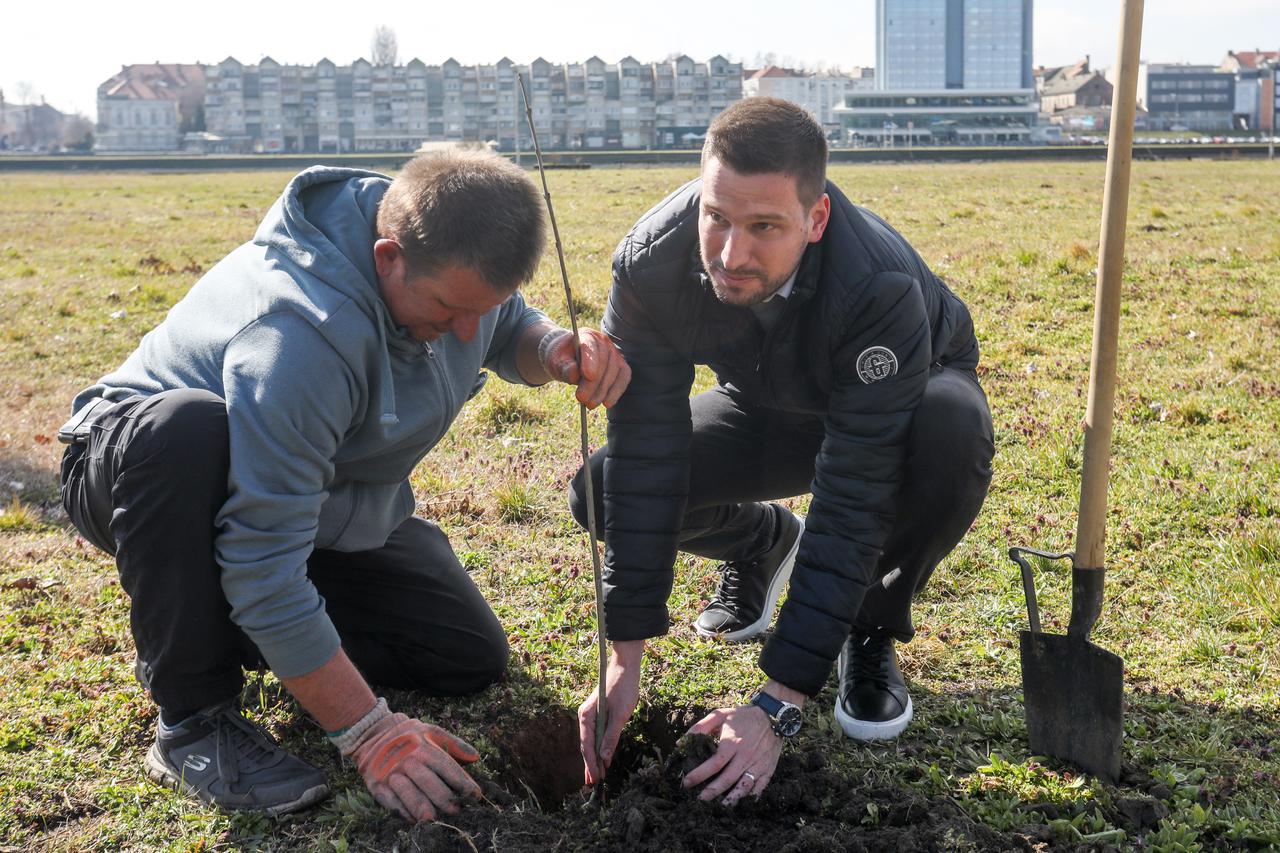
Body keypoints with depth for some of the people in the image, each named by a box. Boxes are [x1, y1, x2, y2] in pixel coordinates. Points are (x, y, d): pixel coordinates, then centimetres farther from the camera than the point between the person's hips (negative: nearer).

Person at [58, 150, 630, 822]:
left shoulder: (454, 261, -16)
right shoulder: (299, 336, -39)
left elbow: (509, 333, 7)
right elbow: (266, 567, -38)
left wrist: (555, 350, -20)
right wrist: (369, 732, -35)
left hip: (326, 504, 7)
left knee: (471, 659, -4)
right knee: (188, 425, -43)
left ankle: (216, 627, 12)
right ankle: (192, 717, -24)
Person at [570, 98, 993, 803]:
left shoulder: (881, 288, -42)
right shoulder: (651, 262, -31)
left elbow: (850, 506, -42)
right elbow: (646, 460, -28)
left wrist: (778, 706, -43)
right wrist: (624, 659, -30)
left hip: (905, 396, -3)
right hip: (767, 406, 3)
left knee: (953, 434, -39)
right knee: (604, 486, -19)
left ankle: (870, 630, -9)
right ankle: (762, 543, 15)